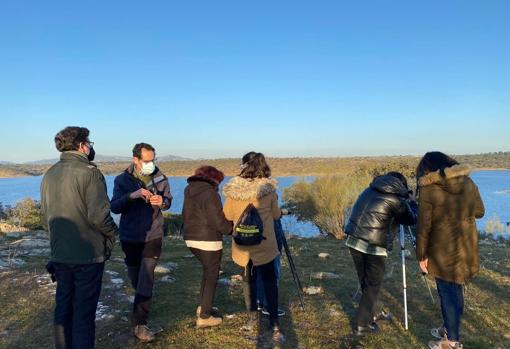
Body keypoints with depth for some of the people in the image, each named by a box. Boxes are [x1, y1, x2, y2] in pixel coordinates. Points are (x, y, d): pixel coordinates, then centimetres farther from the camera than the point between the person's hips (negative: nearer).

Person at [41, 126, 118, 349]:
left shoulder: (49, 175, 7)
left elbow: (46, 217, 13)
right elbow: (98, 216, -22)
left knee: (63, 307, 19)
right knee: (84, 311, 4)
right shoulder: (89, 172, -15)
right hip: (88, 255, -7)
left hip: (59, 254, 7)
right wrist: (112, 232, -4)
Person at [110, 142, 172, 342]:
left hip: (152, 236, -1)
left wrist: (162, 201, -19)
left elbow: (168, 201, 6)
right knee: (135, 279, 16)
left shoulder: (160, 178, -2)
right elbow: (114, 207, -13)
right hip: (130, 237, 1)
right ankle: (141, 309, 43)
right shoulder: (122, 180, -5)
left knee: (146, 281, -6)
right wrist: (132, 195, -30)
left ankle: (139, 324, 2)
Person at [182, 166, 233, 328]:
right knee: (211, 276, 6)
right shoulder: (210, 194, -18)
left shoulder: (189, 191, 7)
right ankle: (204, 317, 12)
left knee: (207, 270, 24)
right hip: (208, 241, -8)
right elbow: (219, 222, -17)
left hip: (190, 238, 8)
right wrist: (232, 228, -1)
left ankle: (203, 307, 32)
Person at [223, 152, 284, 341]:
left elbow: (227, 216, 1)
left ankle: (252, 315, 32)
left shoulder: (233, 190, -11)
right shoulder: (268, 189, -11)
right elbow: (276, 215, 1)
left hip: (242, 244, 1)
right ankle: (274, 324, 3)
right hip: (264, 244, -1)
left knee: (248, 279, 19)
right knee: (269, 281, 7)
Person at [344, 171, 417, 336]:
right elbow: (412, 219, 5)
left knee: (365, 282, 21)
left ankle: (371, 313, 37)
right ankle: (363, 325, 15)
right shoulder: (396, 199, -7)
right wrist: (412, 201, 23)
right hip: (374, 247, -6)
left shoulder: (371, 189, 12)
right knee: (373, 285, 9)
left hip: (354, 241, 6)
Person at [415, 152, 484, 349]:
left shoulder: (428, 190, -16)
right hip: (467, 248, 6)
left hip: (443, 251, -6)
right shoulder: (468, 182, 0)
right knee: (456, 290, 20)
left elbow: (424, 226, -13)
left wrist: (421, 255, -4)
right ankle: (450, 328, 38)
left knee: (448, 294, 7)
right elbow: (479, 212, 11)